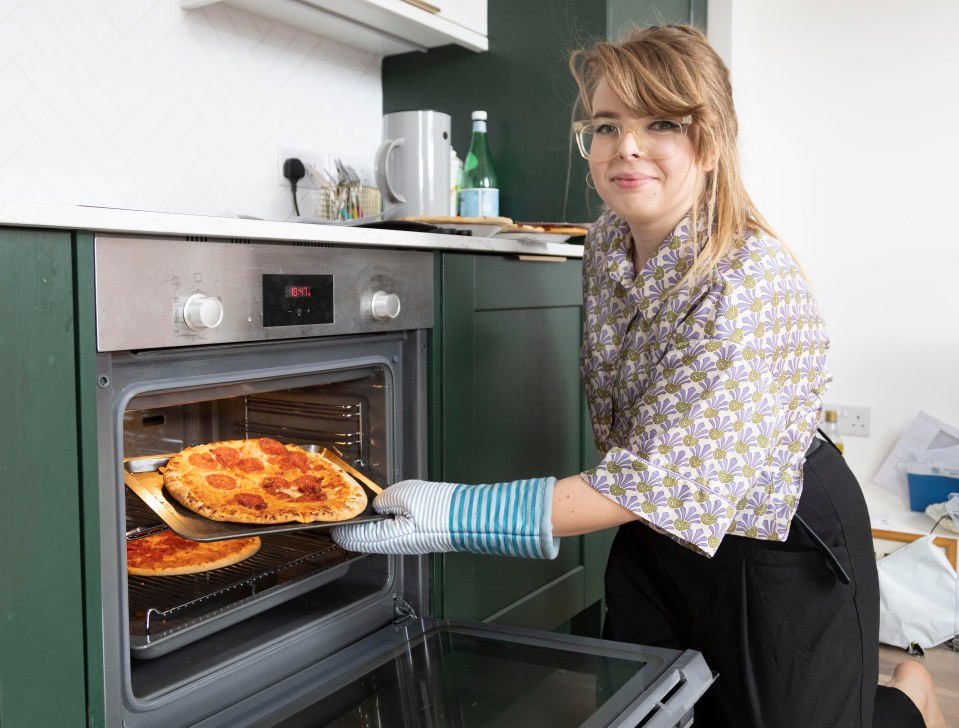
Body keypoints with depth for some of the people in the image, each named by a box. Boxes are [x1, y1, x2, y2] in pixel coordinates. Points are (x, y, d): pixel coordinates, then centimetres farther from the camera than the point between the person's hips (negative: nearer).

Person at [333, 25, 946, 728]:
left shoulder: (753, 282, -30)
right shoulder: (604, 246, -6)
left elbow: (654, 482, -32)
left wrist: (456, 515, -36)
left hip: (777, 545, -6)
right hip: (657, 530, 7)